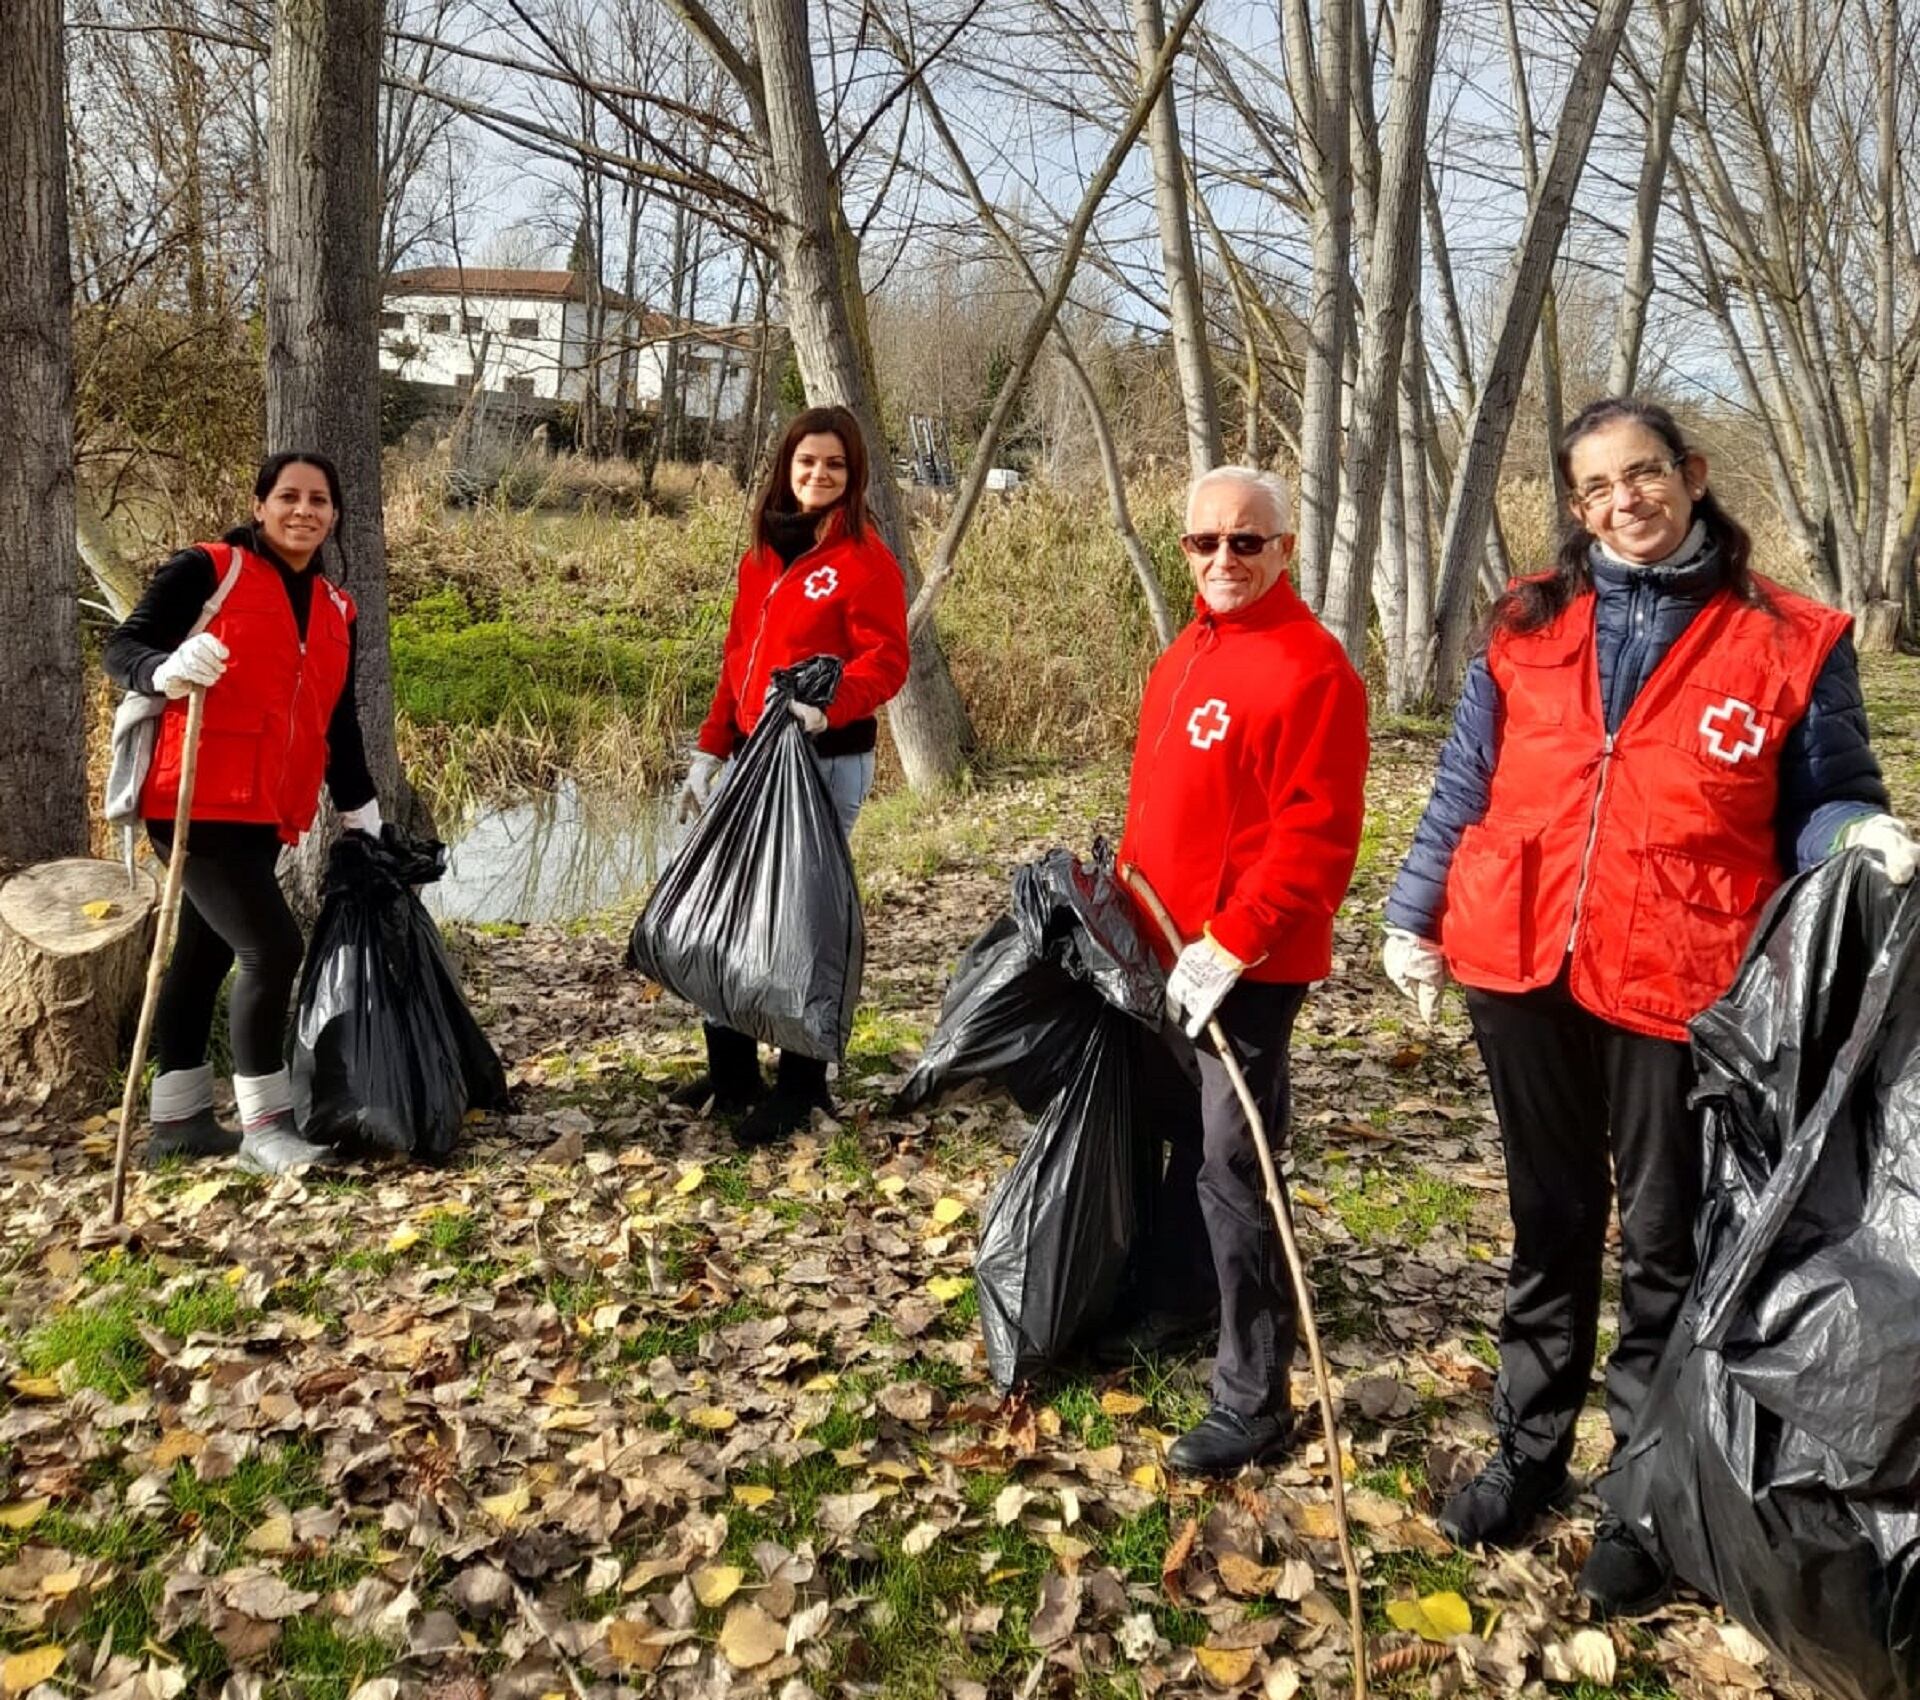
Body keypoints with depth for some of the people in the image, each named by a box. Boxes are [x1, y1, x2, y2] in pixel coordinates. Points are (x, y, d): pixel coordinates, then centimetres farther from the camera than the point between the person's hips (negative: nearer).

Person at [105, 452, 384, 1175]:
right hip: (198, 804, -7)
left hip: (266, 815, 7)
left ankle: (177, 1119, 23)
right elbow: (123, 646, -8)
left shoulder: (333, 610, 15)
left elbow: (338, 724, 19)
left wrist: (362, 816, 19)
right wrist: (168, 669, -30)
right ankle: (262, 1126, -2)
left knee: (206, 952, 13)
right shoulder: (207, 571, -4)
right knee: (273, 946, -14)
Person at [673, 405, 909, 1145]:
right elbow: (736, 661, 17)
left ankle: (801, 1087, 13)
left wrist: (825, 706, -31)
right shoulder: (762, 555, 15)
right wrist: (710, 751, 13)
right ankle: (732, 1071, 26)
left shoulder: (864, 558, -7)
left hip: (826, 762, -7)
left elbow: (885, 661, -15)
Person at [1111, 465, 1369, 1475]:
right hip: (1169, 952, 9)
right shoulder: (1187, 655, 12)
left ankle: (1254, 1400, 8)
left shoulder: (1309, 669, -16)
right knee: (1187, 1136, 22)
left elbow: (1316, 837, -21)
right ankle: (1175, 1300, 42)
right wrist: (1128, 894, 14)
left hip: (1246, 966, -9)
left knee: (1231, 1164, -4)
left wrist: (1230, 945, -22)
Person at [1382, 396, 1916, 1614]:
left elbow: (1822, 803, 4)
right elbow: (1466, 785, 9)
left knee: (1666, 1243, 9)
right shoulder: (1529, 625, 4)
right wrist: (1417, 915, 8)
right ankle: (1530, 1452, 35)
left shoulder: (1790, 641, -4)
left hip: (1681, 987, -3)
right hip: (1523, 968, 3)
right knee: (1550, 1221, 18)